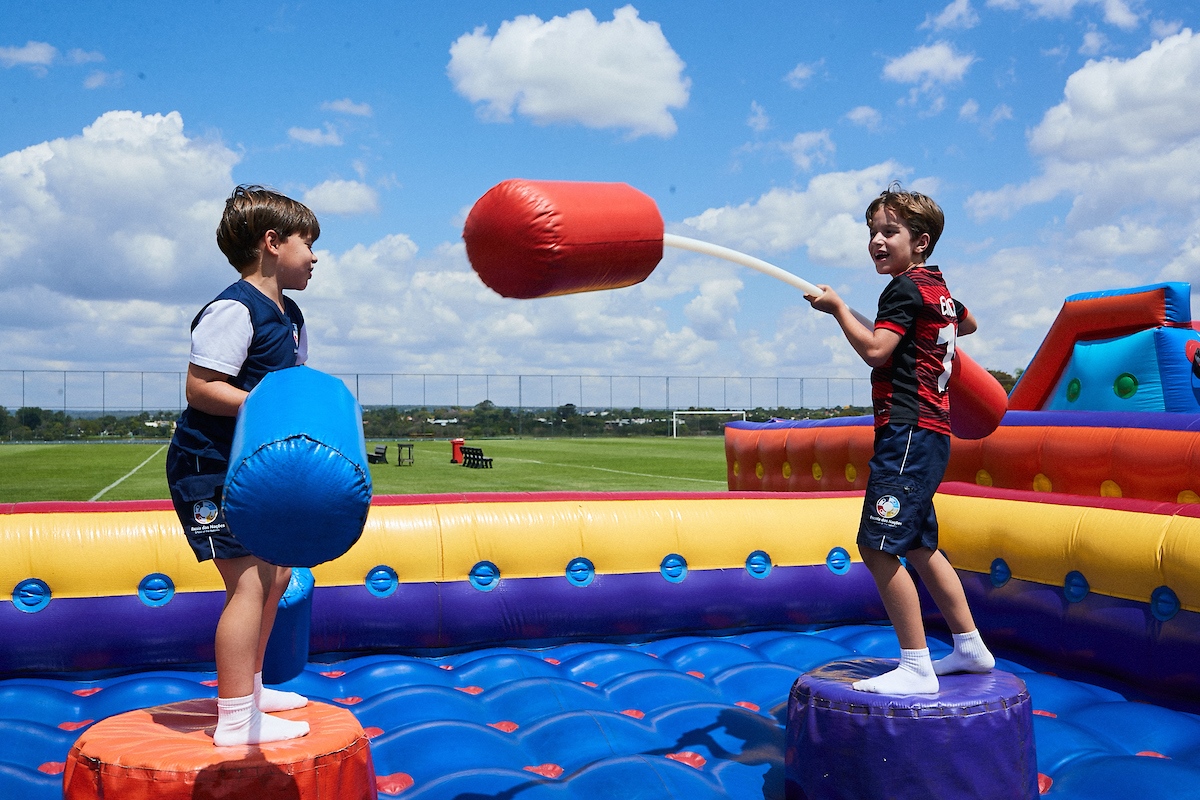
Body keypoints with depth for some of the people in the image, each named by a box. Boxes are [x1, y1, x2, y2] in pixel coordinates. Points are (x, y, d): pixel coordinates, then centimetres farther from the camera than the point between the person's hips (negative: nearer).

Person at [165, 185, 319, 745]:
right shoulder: (233, 310, -17)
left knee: (275, 573, 16)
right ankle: (235, 720, -7)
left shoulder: (289, 315, 14)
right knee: (249, 580, -14)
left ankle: (250, 687, 32)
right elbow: (201, 387, -23)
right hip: (210, 466, -11)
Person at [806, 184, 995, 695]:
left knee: (878, 545, -13)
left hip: (907, 430, -11)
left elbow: (875, 350, -20)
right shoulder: (939, 289, 20)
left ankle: (917, 668, -11)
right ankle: (970, 647, 26)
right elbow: (968, 323, 41)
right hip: (930, 430, 11)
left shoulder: (904, 288, -9)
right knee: (918, 547, 17)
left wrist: (837, 307, -9)